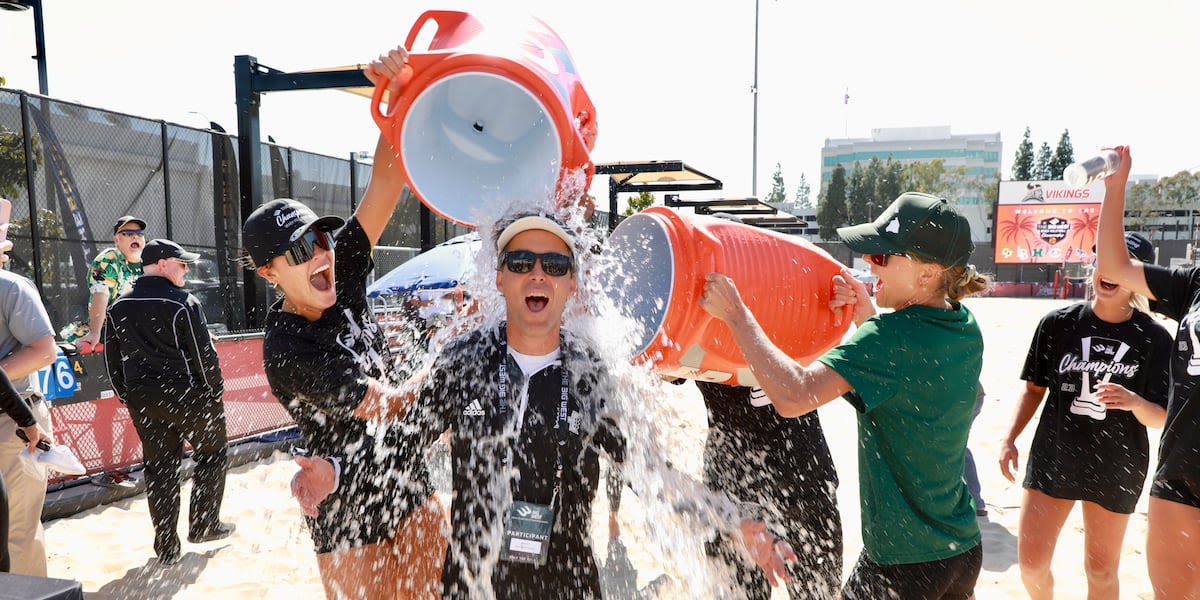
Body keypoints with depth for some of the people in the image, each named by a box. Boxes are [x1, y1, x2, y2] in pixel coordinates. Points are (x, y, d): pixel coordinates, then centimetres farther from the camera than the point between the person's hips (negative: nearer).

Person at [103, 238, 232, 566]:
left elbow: (113, 362, 11)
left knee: (159, 468, 10)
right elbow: (204, 353, -12)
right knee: (212, 455, 15)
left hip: (143, 401, 6)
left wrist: (130, 397, 20)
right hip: (188, 396, -5)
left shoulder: (118, 308, 7)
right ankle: (204, 525, 20)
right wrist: (216, 391, 0)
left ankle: (166, 548, 15)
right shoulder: (183, 303, -13)